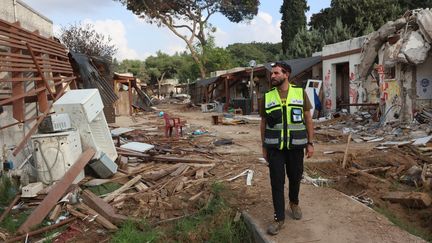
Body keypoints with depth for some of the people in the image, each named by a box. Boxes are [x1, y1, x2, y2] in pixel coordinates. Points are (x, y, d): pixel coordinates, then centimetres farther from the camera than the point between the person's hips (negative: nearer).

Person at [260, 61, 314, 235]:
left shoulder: (300, 93, -3)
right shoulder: (267, 96, -1)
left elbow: (308, 119, 1)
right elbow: (263, 123, 7)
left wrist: (310, 143, -1)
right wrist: (263, 147, 7)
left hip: (295, 145, 0)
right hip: (274, 146, 0)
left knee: (295, 177, 15)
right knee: (277, 181, -1)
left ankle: (294, 203, 43)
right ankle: (279, 218, 10)